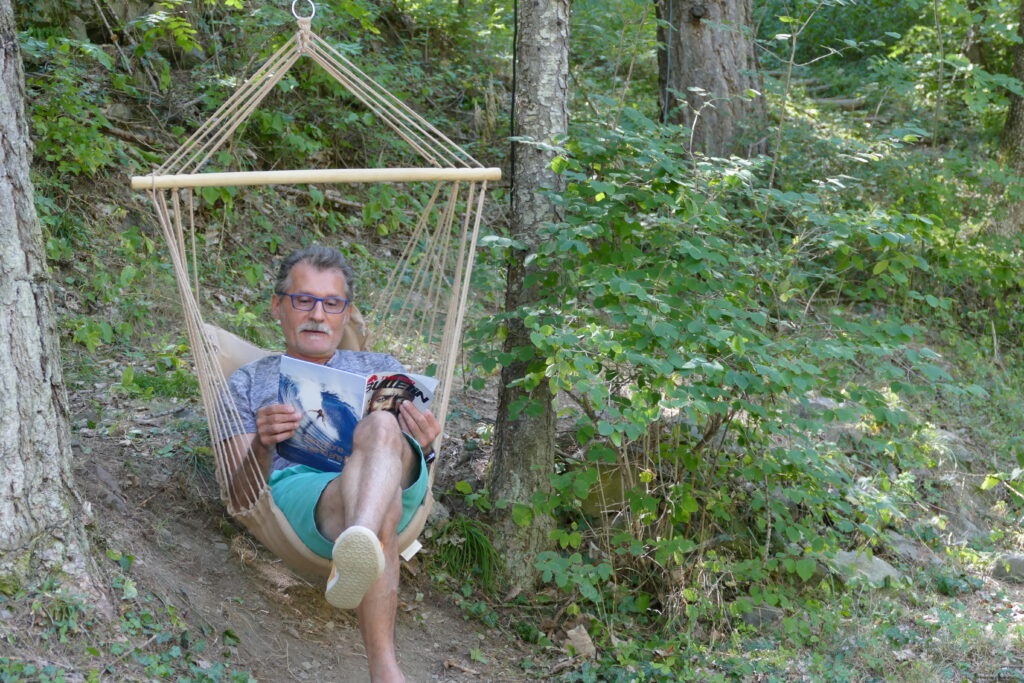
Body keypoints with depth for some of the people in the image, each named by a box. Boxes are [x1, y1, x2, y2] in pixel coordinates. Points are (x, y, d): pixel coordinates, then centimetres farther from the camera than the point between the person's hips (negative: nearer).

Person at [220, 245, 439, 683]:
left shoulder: (381, 368, 35)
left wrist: (418, 447, -3)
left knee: (380, 427, -38)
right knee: (380, 499, -41)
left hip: (402, 485, 2)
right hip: (295, 484, -1)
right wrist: (261, 448, -10)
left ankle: (356, 557, -69)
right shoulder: (249, 382, 29)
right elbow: (240, 495, 15)